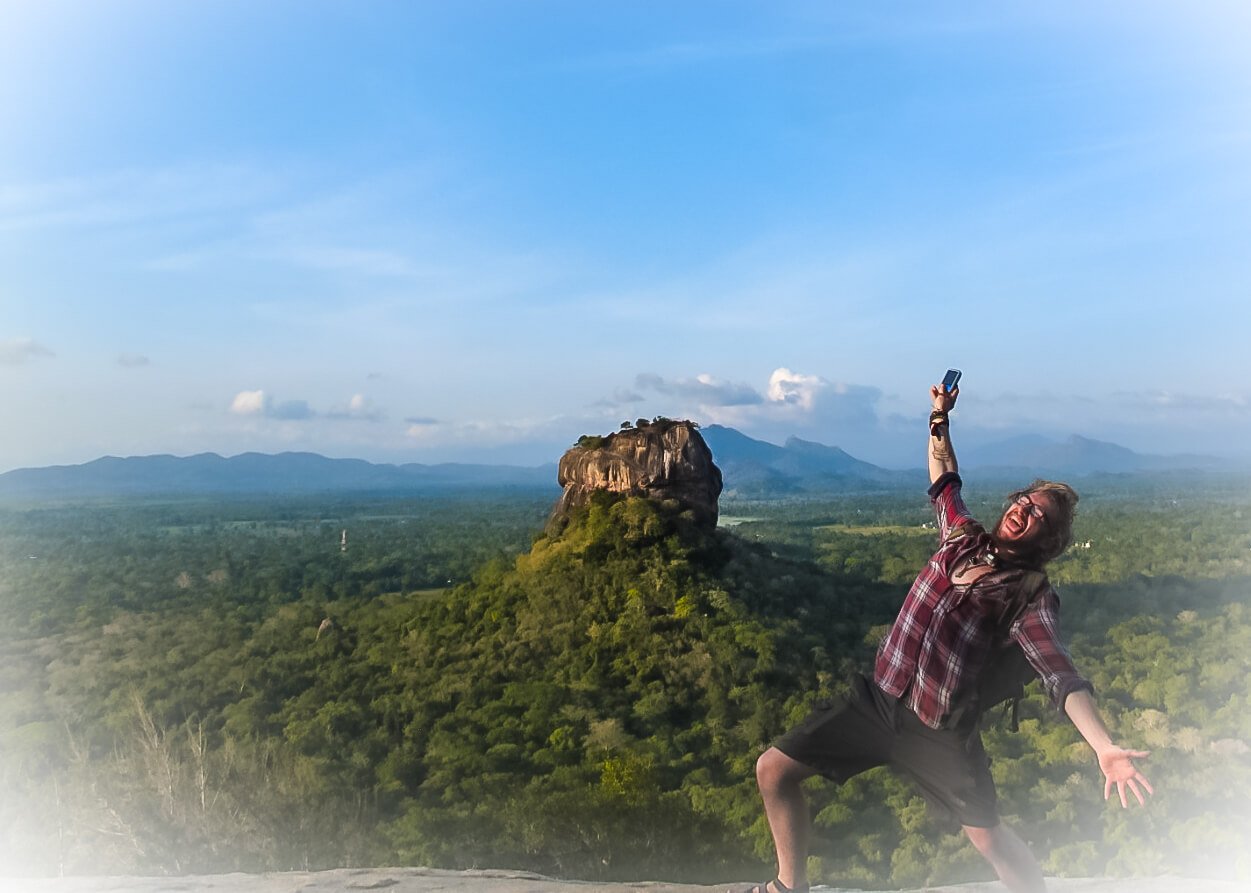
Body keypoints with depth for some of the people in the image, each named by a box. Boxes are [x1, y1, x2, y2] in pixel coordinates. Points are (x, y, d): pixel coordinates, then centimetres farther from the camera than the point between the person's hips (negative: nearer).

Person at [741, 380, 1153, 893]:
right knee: (773, 770, 3)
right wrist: (940, 416, 23)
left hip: (939, 734, -5)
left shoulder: (1030, 596, -6)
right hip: (876, 698, 5)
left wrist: (1105, 748, -32)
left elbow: (1062, 677, -18)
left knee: (989, 839, 0)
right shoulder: (964, 537, 8)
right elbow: (944, 480, 27)